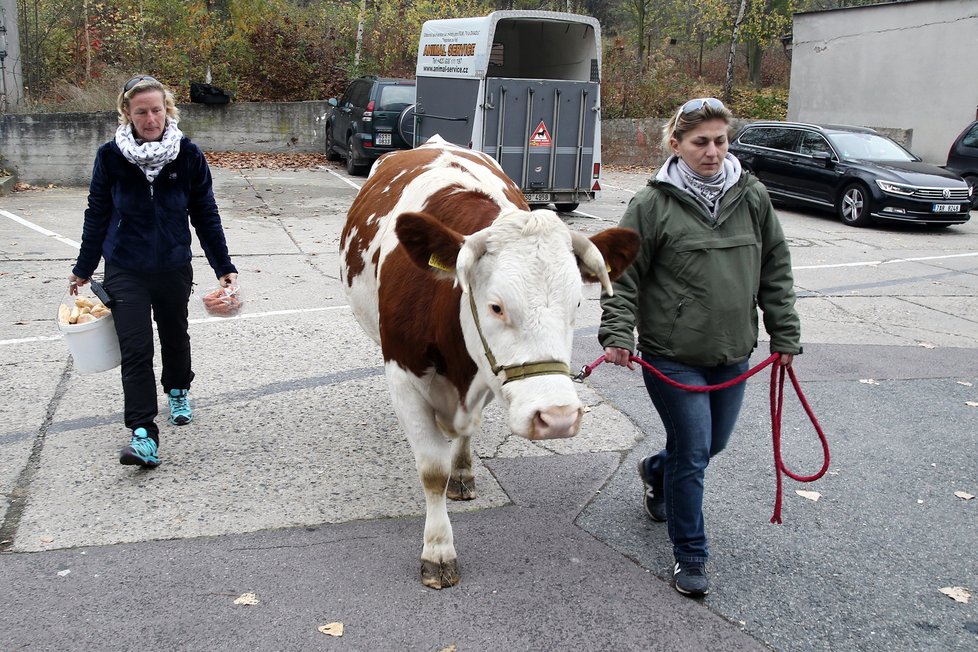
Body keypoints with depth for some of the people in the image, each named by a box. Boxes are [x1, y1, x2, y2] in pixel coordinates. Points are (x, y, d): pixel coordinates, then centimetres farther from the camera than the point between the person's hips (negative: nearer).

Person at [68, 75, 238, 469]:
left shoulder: (188, 155, -7)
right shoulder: (111, 156, -7)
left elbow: (206, 216, 0)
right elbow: (97, 215, 2)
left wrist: (224, 267, 0)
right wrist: (83, 269, 9)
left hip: (174, 268, 2)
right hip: (125, 271, -1)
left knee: (175, 336, 20)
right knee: (136, 350, -9)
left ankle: (178, 392, 47)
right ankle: (143, 435, -6)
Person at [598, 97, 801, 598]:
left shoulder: (752, 197, 3)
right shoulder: (653, 204, -8)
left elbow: (776, 271, 9)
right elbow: (623, 275, -6)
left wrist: (785, 336, 9)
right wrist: (618, 334, -16)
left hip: (733, 354, 5)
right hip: (672, 357, -5)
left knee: (714, 443, 19)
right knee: (692, 453, -2)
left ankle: (656, 471, 52)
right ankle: (690, 557, 16)